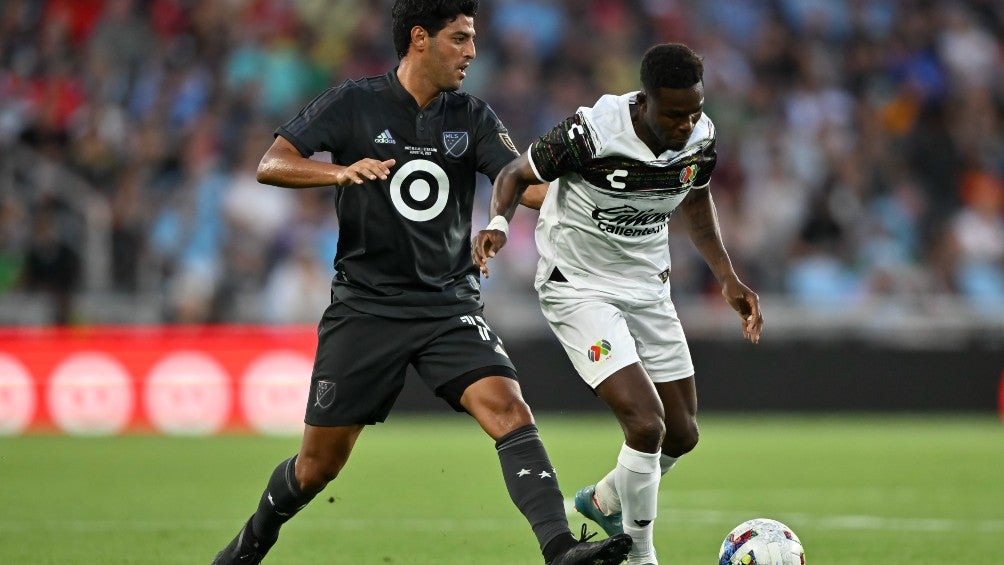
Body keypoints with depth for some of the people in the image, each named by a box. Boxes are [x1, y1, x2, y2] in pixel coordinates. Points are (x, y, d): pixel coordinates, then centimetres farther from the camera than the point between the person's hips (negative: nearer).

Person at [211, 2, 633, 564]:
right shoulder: (355, 104, -4)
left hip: (450, 305, 2)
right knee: (319, 465, 5)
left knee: (509, 409, -22)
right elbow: (271, 165, -10)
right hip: (365, 304, -2)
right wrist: (342, 171, -28)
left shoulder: (472, 117, 4)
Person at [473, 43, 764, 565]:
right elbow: (516, 175, -11)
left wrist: (728, 279, 6)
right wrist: (498, 224, -31)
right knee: (647, 424, -21)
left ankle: (603, 502, 41)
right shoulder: (592, 133, -27)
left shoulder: (700, 136, -10)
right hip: (579, 288, -6)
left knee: (682, 434, 10)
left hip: (647, 287, 6)